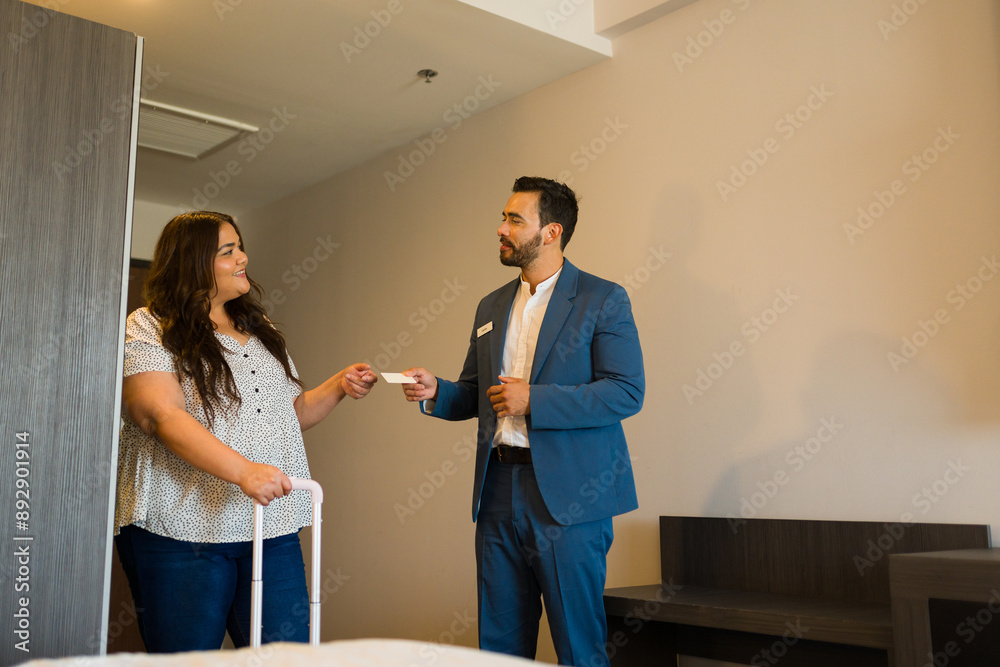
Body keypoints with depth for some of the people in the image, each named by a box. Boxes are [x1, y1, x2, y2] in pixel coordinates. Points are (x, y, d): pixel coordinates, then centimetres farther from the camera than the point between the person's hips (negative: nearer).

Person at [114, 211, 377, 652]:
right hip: (183, 532, -5)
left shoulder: (261, 332, 18)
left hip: (272, 530, 6)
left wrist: (337, 388, 5)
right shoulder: (148, 329, -3)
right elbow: (162, 416, -18)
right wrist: (243, 470, -28)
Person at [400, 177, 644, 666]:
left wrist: (534, 400, -16)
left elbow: (627, 392, -12)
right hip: (498, 491, 6)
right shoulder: (491, 308, 17)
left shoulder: (603, 300, -3)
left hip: (567, 495, -6)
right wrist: (434, 392, 0)